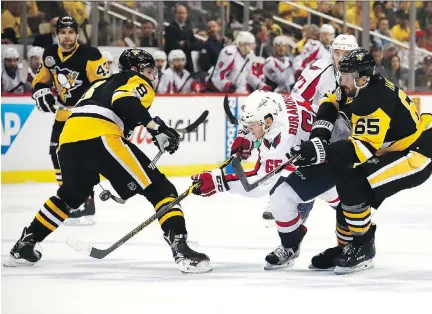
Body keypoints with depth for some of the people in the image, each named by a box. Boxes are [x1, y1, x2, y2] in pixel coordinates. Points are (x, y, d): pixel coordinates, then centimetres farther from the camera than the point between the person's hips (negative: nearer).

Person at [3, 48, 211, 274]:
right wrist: (155, 127, -16)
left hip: (69, 138, 8)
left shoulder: (105, 84, 38)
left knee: (70, 195, 35)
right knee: (159, 188, -5)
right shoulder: (138, 82, 12)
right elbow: (124, 102, -11)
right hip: (100, 136, -8)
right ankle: (180, 247, -22)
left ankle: (25, 245, 36)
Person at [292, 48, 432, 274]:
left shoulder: (374, 99, -25)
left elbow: (366, 146, -31)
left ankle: (363, 249, -9)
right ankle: (345, 247, 23)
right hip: (396, 149, 11)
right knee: (352, 187, 12)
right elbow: (334, 101, 21)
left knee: (351, 181, -20)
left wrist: (323, 152, -37)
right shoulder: (364, 89, 4)